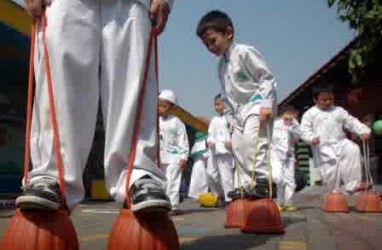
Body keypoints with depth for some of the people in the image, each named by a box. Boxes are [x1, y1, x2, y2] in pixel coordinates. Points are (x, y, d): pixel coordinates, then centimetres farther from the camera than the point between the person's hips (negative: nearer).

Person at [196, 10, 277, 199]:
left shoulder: (244, 52, -10)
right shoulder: (221, 65, 14)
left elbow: (266, 77, -14)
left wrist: (267, 104, -22)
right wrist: (230, 118, 16)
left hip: (257, 104, -9)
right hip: (240, 110, 9)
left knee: (252, 137, -29)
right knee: (237, 147, 7)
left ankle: (262, 181, -26)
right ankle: (248, 185, 16)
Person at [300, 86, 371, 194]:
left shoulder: (339, 111, 14)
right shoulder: (309, 114, 5)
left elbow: (352, 122, 11)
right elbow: (305, 129, -1)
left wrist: (363, 131, -4)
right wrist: (312, 138, -21)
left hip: (340, 141, 3)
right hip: (322, 146, -3)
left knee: (353, 149, -22)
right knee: (332, 161, -19)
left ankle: (353, 184, -19)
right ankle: (333, 192, 1)